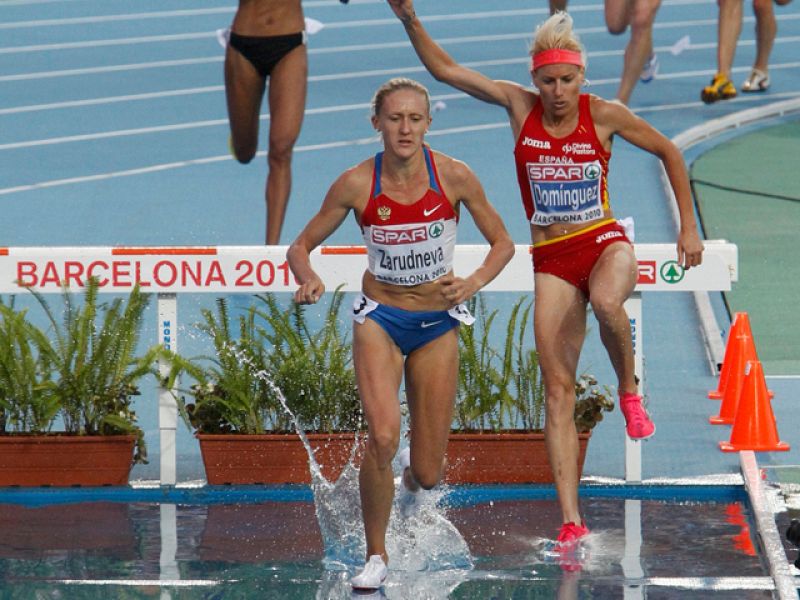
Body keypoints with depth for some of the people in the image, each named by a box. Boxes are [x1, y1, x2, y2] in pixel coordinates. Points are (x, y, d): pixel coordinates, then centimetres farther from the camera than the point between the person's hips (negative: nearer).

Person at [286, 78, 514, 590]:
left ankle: (409, 478, 44)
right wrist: (309, 279, -25)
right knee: (383, 435, -27)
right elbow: (302, 246, -3)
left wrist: (473, 283, -20)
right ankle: (377, 556, -7)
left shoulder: (454, 177, -12)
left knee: (428, 475, 3)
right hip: (379, 318, -1)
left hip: (438, 324, 1)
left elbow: (503, 244, -1)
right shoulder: (357, 184, -12)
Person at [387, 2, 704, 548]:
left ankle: (630, 391, -9)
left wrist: (689, 228, 4)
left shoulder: (604, 115, -6)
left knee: (607, 302, -40)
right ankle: (571, 520, -8)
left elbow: (669, 153, 6)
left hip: (605, 242, -2)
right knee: (558, 389, -7)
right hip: (551, 258, 2)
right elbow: (445, 70, 0)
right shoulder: (519, 105, -2)